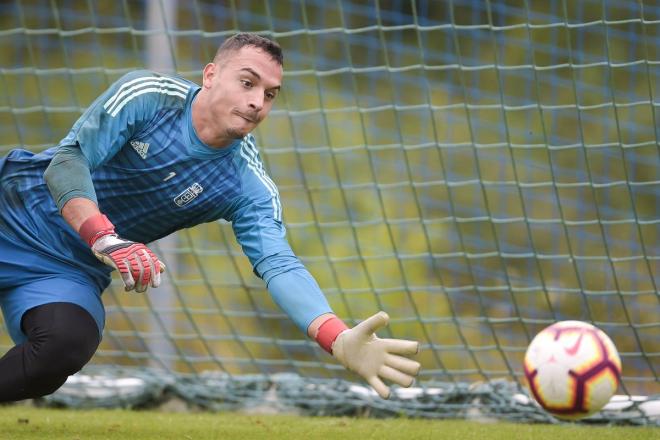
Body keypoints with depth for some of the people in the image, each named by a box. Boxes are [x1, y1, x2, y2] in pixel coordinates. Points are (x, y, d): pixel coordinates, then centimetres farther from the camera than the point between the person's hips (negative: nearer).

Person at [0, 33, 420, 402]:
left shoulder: (249, 187, -11)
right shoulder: (147, 95, -18)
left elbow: (279, 265, -23)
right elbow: (69, 159, -23)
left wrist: (340, 340, -42)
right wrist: (106, 239, -41)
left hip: (72, 270, 1)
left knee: (65, 348, -28)